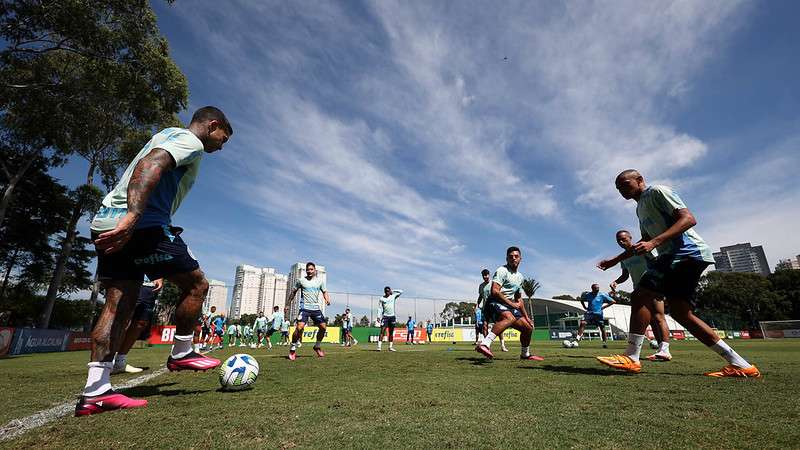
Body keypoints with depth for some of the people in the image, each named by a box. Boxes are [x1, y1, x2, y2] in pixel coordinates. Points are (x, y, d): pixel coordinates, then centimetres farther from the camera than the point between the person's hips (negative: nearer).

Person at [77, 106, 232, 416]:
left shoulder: (169, 135, 29)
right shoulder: (190, 141, -3)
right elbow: (151, 165, -22)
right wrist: (133, 216, -33)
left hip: (107, 222, 10)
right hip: (141, 225, -10)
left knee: (119, 302, 7)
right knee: (196, 284, 2)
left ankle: (95, 392, 7)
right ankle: (181, 354, 15)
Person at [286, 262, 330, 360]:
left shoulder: (320, 281, 7)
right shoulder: (301, 280, 2)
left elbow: (324, 292, 15)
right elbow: (294, 292, 12)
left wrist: (327, 299, -5)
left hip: (316, 308, 3)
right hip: (304, 308, -3)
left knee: (323, 327, 0)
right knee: (299, 327, -20)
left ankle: (317, 347, 23)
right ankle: (292, 349, -2)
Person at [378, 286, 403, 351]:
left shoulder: (393, 296, 6)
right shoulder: (381, 299, 2)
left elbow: (401, 292, 6)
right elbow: (380, 308, 0)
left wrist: (393, 291, 4)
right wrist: (378, 316, -9)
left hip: (392, 316, 2)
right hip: (385, 316, -2)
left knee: (391, 332, 8)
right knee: (382, 331, -12)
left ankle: (390, 347, 14)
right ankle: (379, 346, -15)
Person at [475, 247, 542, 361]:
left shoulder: (520, 277, 18)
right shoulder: (502, 270, -9)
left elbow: (519, 299, 27)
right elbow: (494, 291, -20)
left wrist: (526, 316, 24)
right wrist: (511, 304, -16)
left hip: (510, 306, 9)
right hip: (495, 303, -9)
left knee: (528, 328, 9)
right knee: (510, 318, -38)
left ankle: (525, 354, 34)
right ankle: (484, 344, -49)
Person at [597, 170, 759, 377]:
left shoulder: (657, 191, -3)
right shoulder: (640, 207, 24)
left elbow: (688, 218, -15)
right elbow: (645, 240, 32)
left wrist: (654, 242, -27)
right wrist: (615, 260, 27)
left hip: (687, 252, -10)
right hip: (674, 256, 10)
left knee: (640, 296, -17)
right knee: (680, 312, 6)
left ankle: (631, 358, -17)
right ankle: (740, 364, 12)